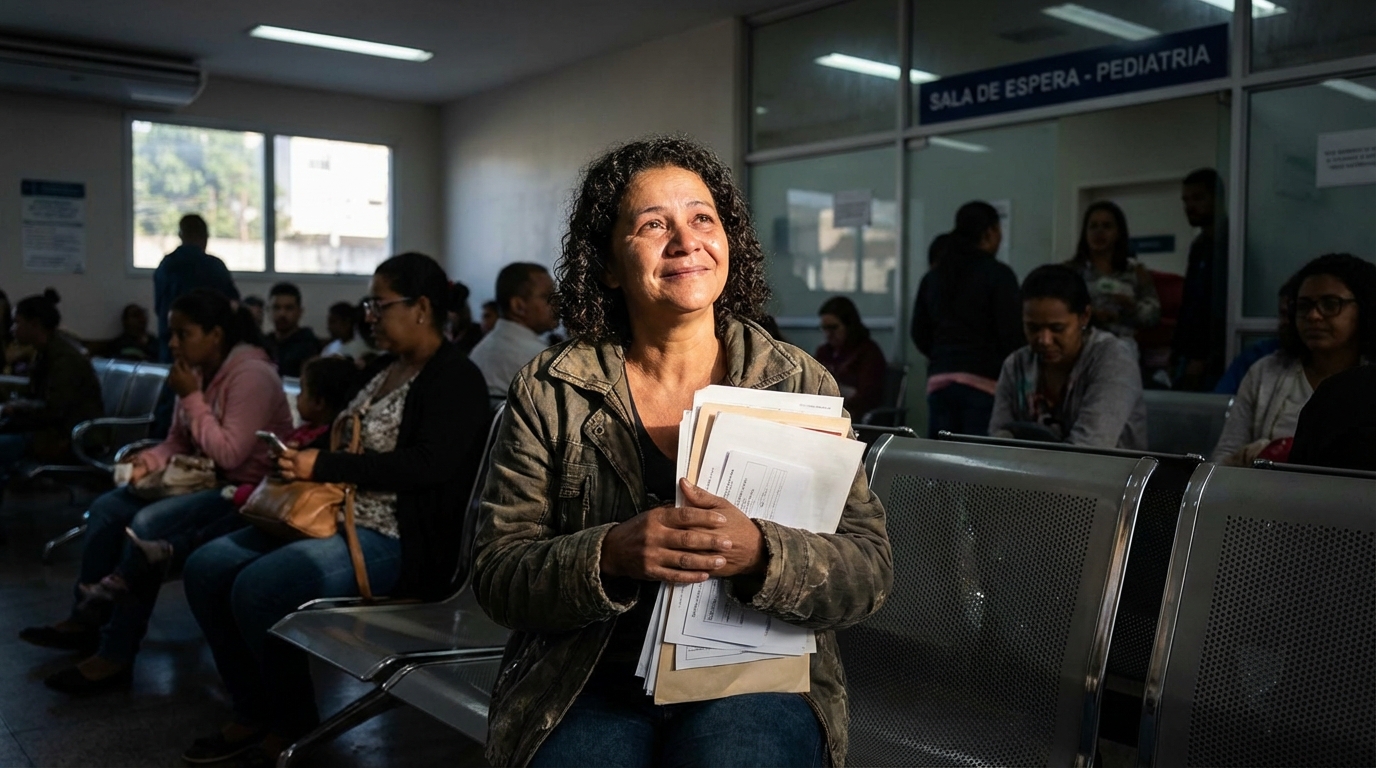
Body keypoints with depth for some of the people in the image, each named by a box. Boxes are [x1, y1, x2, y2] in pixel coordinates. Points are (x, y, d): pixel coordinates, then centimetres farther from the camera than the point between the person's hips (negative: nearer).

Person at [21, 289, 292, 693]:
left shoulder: (251, 375, -19)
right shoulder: (198, 372, 8)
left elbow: (229, 454, -25)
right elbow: (178, 441, 16)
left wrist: (191, 398, -18)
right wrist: (150, 460, -5)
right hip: (205, 480, 10)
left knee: (148, 524, -26)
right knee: (107, 508, 4)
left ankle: (116, 655, -18)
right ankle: (85, 620, 14)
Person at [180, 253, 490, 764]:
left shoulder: (455, 379, -13)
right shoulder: (390, 369, 15)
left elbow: (429, 464, -25)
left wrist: (322, 466, -24)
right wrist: (300, 455, 7)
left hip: (396, 540, -10)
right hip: (338, 516, 10)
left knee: (257, 588, -24)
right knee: (205, 569, 2)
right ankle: (254, 714, 12)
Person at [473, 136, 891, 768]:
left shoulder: (800, 384, 1)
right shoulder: (549, 392, 1)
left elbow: (869, 571, -5)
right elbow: (497, 577, -3)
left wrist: (760, 553, -26)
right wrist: (610, 555, -23)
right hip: (590, 686, 1)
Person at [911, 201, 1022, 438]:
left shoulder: (933, 277, 13)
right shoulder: (997, 274, -5)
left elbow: (920, 334, 15)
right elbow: (1012, 333, -9)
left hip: (939, 380, 6)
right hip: (983, 381, -6)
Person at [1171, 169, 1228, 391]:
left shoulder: (1227, 245, -9)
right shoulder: (1199, 245, 18)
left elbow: (1223, 311, -16)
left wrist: (1204, 359, -18)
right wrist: (1177, 350, 15)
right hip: (1189, 356, 8)